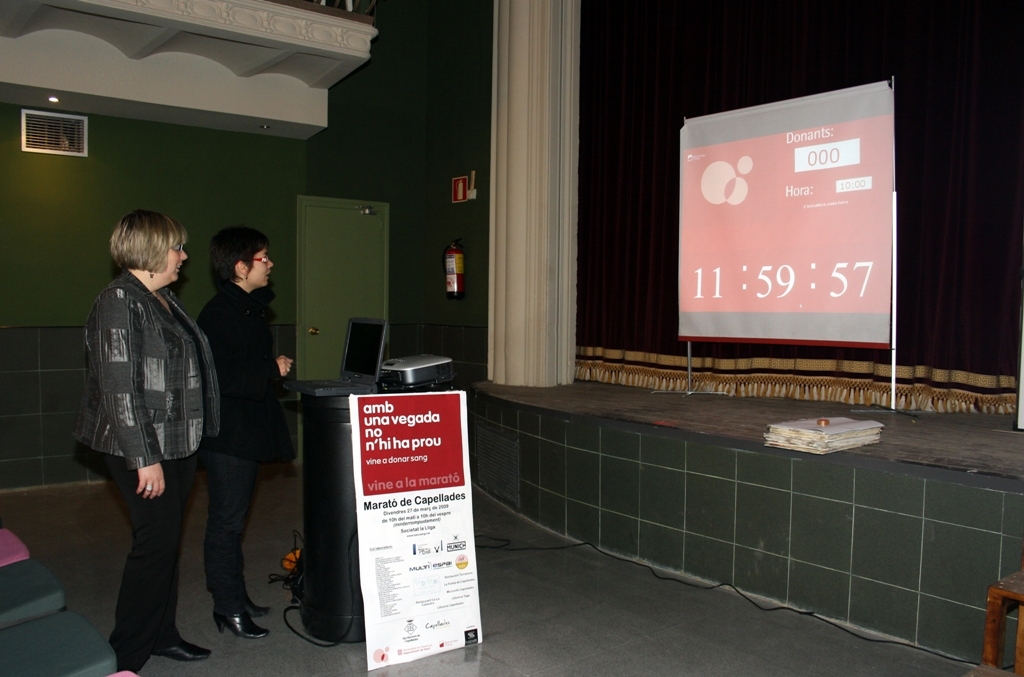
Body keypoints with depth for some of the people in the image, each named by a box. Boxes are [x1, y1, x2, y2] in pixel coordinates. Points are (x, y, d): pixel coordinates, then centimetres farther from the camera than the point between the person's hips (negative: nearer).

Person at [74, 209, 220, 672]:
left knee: (168, 540, 16)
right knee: (155, 542, -4)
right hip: (143, 448, -9)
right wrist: (145, 458, -22)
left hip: (179, 443, 9)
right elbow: (118, 386, -21)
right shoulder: (118, 302, -16)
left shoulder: (164, 300, 12)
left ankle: (162, 634, 29)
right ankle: (126, 658, 11)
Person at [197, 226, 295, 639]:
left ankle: (234, 596, 29)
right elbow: (219, 377, -24)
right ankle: (229, 606, 11)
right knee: (227, 519, 0)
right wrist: (272, 369, -18)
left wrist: (273, 370, 10)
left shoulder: (251, 309, 12)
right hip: (227, 433, -10)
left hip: (249, 430, 10)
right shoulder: (218, 313, -17)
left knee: (233, 516, 17)